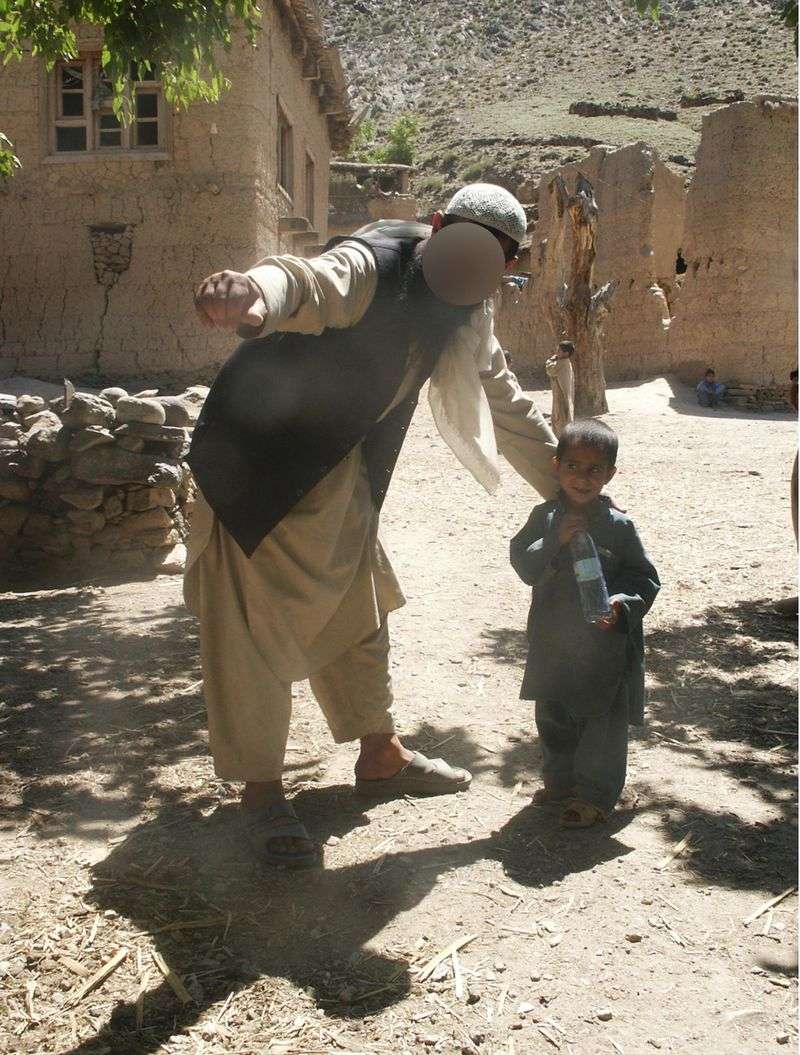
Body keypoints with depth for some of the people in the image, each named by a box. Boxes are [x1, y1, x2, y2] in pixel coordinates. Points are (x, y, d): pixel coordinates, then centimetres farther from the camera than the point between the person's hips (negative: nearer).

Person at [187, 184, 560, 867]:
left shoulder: (465, 315, 3)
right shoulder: (372, 267, -24)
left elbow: (504, 402, 13)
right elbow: (304, 283, -46)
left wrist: (565, 489, 14)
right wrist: (254, 298, -71)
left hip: (340, 477, 9)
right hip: (260, 465, -8)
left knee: (358, 618, 18)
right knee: (256, 629, -3)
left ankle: (381, 758, 35)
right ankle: (262, 791, 13)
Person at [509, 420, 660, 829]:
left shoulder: (617, 525, -9)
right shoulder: (545, 517, 0)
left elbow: (644, 578, -5)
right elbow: (523, 563, -6)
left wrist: (622, 604, -23)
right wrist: (555, 542, -21)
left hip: (605, 643, -4)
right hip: (553, 640, 4)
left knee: (602, 721, 4)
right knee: (552, 717, 18)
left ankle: (595, 794, 20)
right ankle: (560, 779, 38)